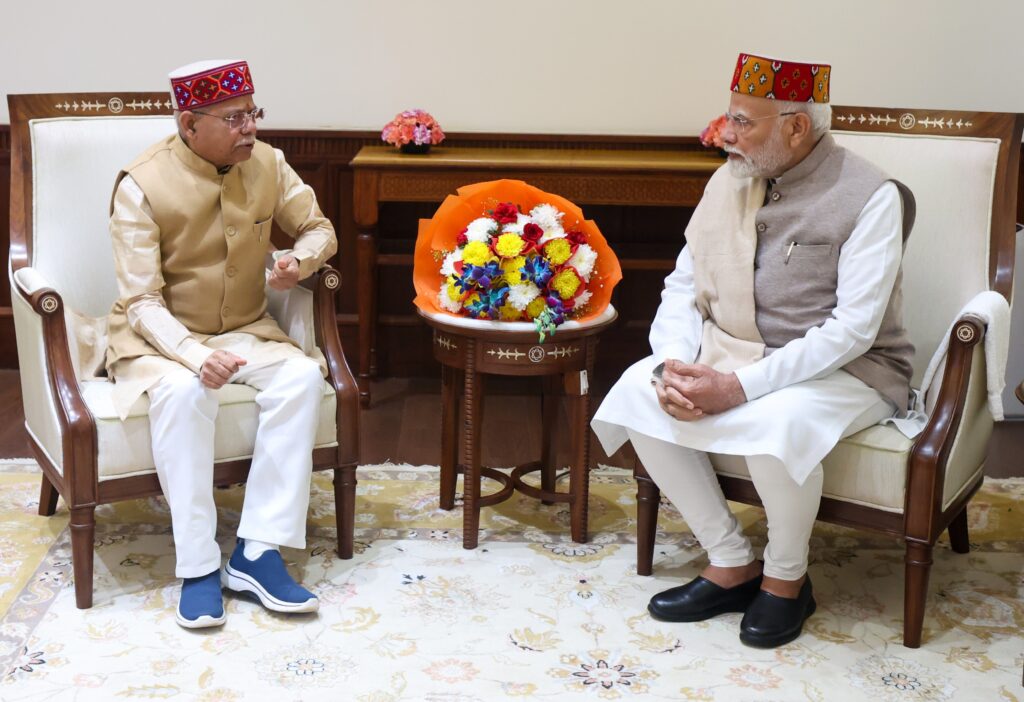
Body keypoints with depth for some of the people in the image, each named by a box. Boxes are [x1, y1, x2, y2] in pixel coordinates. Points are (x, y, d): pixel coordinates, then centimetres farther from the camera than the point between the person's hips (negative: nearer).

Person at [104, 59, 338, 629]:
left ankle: (258, 553, -24)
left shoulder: (268, 164, -5)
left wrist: (301, 261, -17)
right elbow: (143, 302, -20)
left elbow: (319, 229, 9)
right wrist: (195, 356, -38)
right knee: (183, 391, -37)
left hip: (246, 329, 4)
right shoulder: (141, 187, -18)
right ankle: (198, 566, -27)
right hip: (161, 336, -4)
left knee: (302, 378, -26)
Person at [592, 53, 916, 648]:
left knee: (775, 423, -37)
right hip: (735, 352, 6)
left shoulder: (871, 197, -15)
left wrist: (740, 387, -29)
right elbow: (684, 284, 6)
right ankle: (731, 564, -5)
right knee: (636, 391, -17)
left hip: (848, 370, -6)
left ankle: (786, 577, -6)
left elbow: (853, 328, -22)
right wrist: (676, 364, -16)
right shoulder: (731, 181, 4)